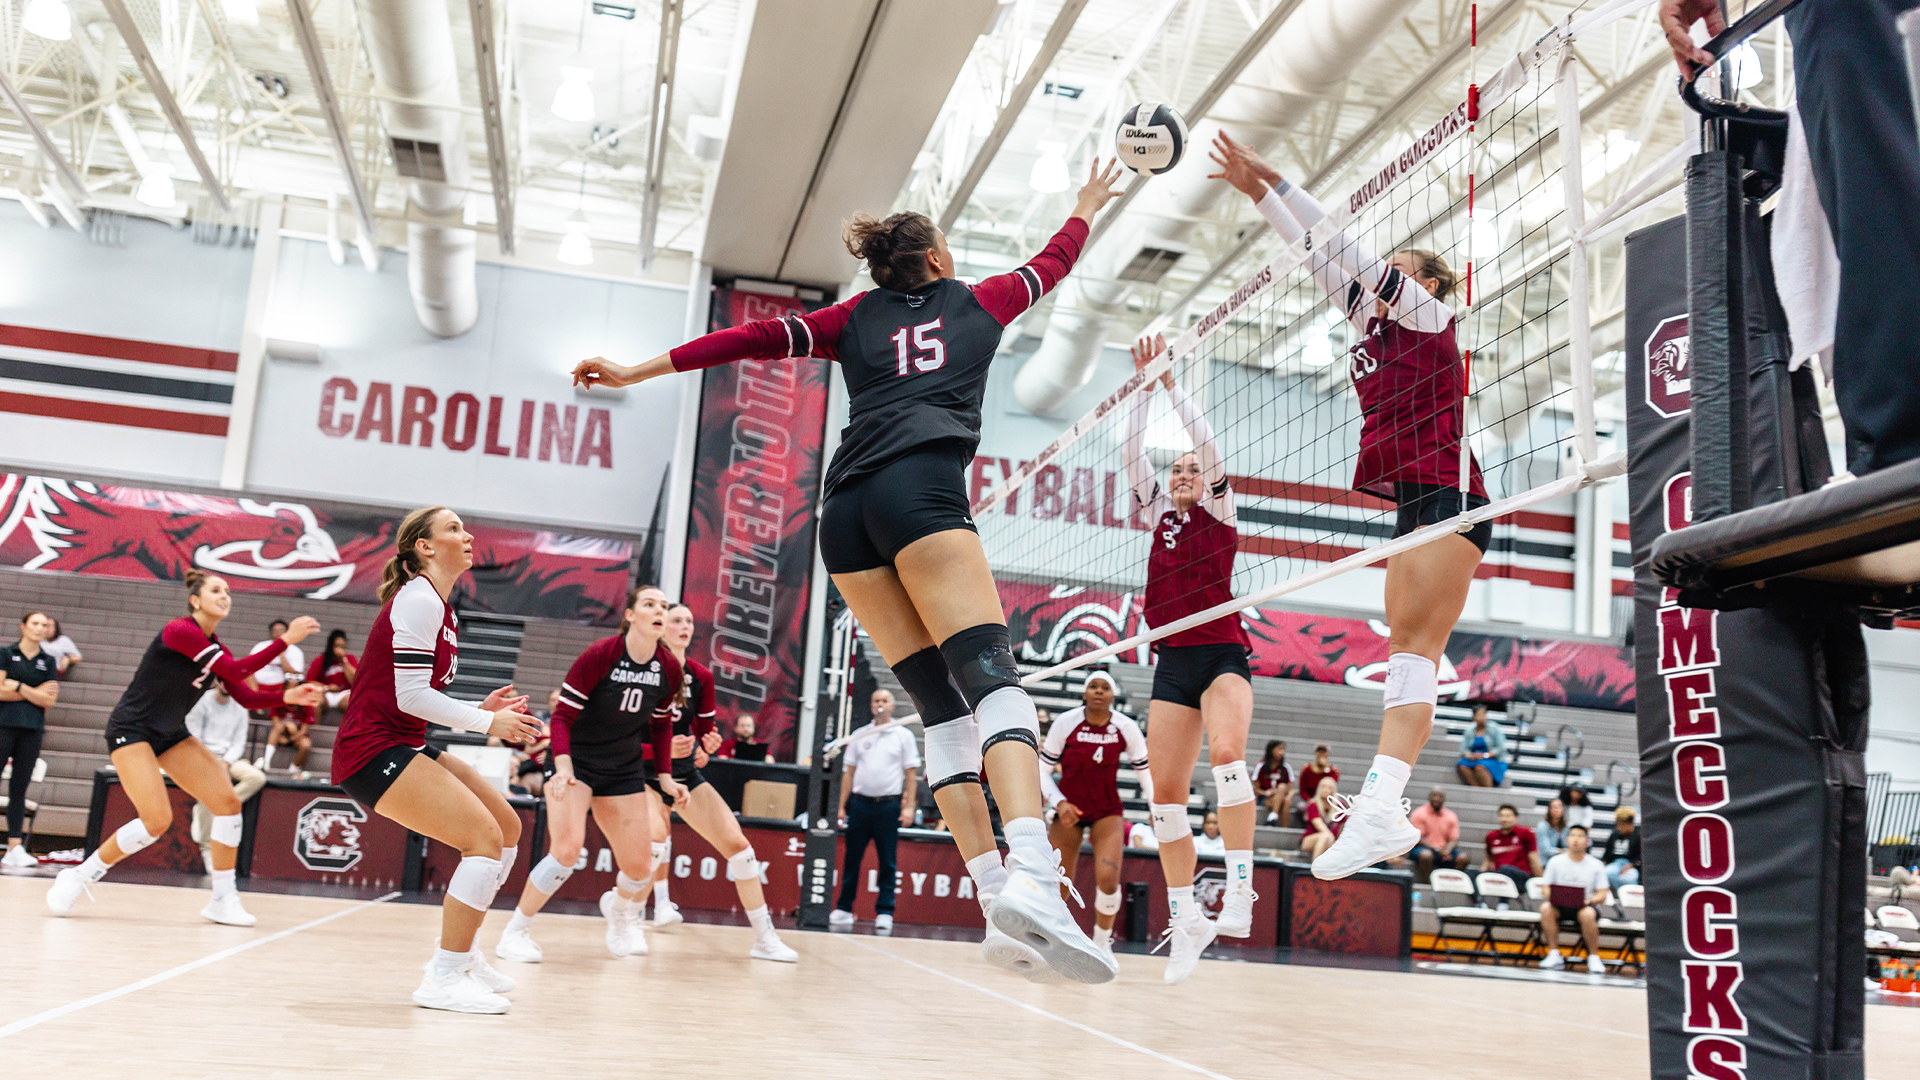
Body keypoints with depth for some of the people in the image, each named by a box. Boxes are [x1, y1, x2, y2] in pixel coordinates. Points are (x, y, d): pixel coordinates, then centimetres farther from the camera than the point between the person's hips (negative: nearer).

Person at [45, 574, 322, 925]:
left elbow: (247, 696, 4)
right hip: (130, 729, -8)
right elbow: (236, 671, -26)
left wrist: (287, 696, -13)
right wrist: (285, 640, -27)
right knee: (157, 819, -21)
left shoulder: (215, 647, 6)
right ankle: (78, 876, 3)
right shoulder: (179, 630, -20)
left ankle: (223, 899, 2)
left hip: (171, 734, 8)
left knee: (228, 801, -7)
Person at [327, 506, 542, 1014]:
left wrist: (481, 709, 6)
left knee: (507, 827, 9)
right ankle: (442, 981, -10)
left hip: (405, 746, 10)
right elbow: (410, 696, -20)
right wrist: (488, 722, -13)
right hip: (373, 750, -10)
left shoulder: (440, 607, 15)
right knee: (484, 838, -17)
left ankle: (461, 957, 19)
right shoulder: (418, 600, -14)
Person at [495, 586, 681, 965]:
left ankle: (619, 906, 38)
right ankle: (515, 933, -3)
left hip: (624, 770, 5)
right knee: (568, 849, -24)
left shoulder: (670, 669, -5)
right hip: (575, 761, -4)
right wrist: (563, 768, -30)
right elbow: (562, 715, -17)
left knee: (640, 866, 0)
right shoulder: (599, 656, -20)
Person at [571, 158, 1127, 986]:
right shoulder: (975, 301, 24)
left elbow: (758, 338, 19)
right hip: (921, 485, -4)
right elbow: (1052, 262, 41)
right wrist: (1088, 205, 60)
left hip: (846, 513, 4)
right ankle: (1032, 878, -42)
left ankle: (1001, 907, -8)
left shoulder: (859, 315, 27)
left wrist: (638, 371, 20)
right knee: (992, 675, -18)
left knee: (942, 706, 2)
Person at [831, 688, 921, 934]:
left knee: (887, 863, -1)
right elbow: (849, 773, 14)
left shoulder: (903, 735, 6)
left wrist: (909, 806, -5)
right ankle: (843, 910, 12)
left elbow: (910, 774, 4)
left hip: (889, 805, -2)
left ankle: (884, 913, 4)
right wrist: (842, 806, 8)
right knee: (851, 859, 4)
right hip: (859, 803, 2)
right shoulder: (859, 735, 12)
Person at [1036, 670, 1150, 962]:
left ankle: (1102, 942, 6)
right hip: (1069, 808, 0)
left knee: (1108, 877, -19)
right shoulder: (1065, 722, -14)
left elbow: (1145, 770, 0)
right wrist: (1059, 803, -20)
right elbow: (1043, 769, -6)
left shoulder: (1126, 727, -11)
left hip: (1107, 811, 0)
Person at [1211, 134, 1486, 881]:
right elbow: (1321, 259, 21)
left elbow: (1347, 249, -5)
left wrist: (1272, 182, -4)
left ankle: (1380, 806, -28)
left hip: (1448, 495, -9)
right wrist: (1259, 194, 18)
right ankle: (1387, 810, -1)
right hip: (1411, 501, 9)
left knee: (1415, 647, -19)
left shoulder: (1428, 313, 2)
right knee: (1405, 651, 2)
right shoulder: (1376, 322, 22)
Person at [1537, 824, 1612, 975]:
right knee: (1546, 908, -32)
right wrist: (1554, 897, -19)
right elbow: (1547, 889, 4)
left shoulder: (1596, 866, 3)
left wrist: (1589, 900, -21)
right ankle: (1554, 954, -21)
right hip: (1559, 906, 1)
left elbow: (1602, 895, 0)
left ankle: (1593, 957, -17)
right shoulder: (1555, 862, 5)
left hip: (1584, 906, -1)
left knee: (1588, 914, -37)